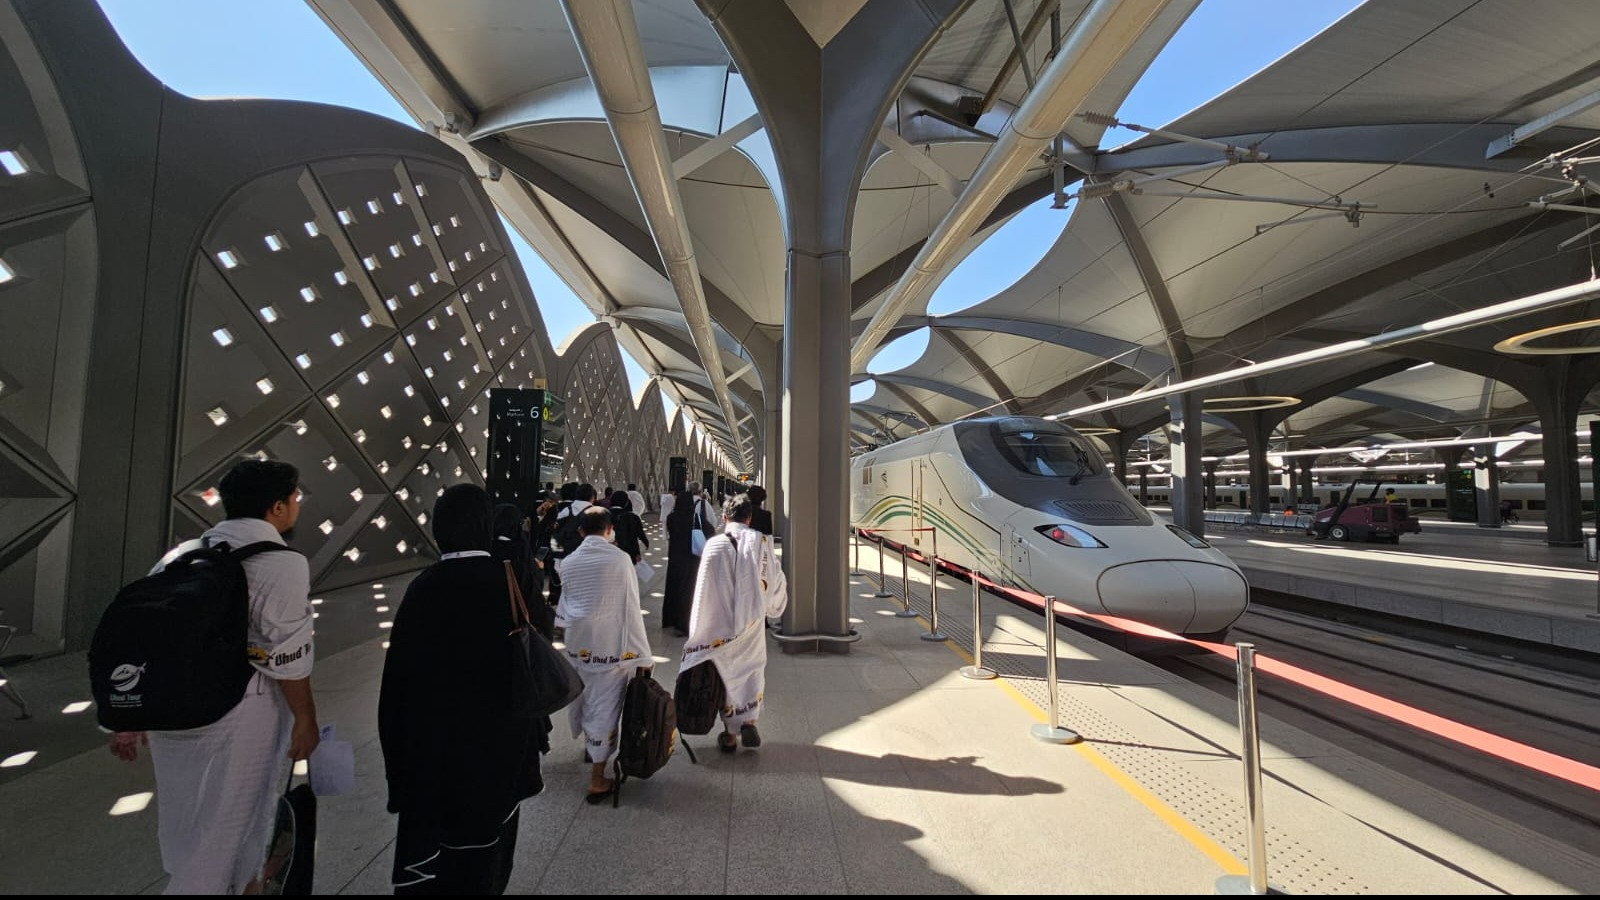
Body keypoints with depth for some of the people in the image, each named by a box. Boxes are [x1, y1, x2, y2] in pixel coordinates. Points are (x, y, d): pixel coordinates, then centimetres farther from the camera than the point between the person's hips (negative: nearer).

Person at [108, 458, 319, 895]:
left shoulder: (181, 555, 6)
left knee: (188, 820, 27)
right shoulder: (282, 564, -16)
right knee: (225, 829, 11)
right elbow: (288, 661, -16)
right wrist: (306, 719, -4)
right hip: (239, 716, -8)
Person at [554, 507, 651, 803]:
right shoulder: (619, 558, -13)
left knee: (583, 698, 24)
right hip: (612, 645, -5)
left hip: (578, 643, 5)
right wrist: (642, 653, -7)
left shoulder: (568, 562, 0)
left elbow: (564, 603, 12)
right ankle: (597, 780, 10)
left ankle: (590, 745, 47)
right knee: (605, 707, 3)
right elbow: (631, 608, -12)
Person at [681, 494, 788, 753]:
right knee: (752, 669, 20)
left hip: (720, 623, -1)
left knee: (726, 672, 13)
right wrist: (781, 594, 24)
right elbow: (774, 578, 1)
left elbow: (703, 589, -10)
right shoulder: (760, 541, -7)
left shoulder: (714, 545, -12)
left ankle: (729, 734, 20)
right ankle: (748, 722, 8)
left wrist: (700, 630, -2)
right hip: (752, 623, 1)